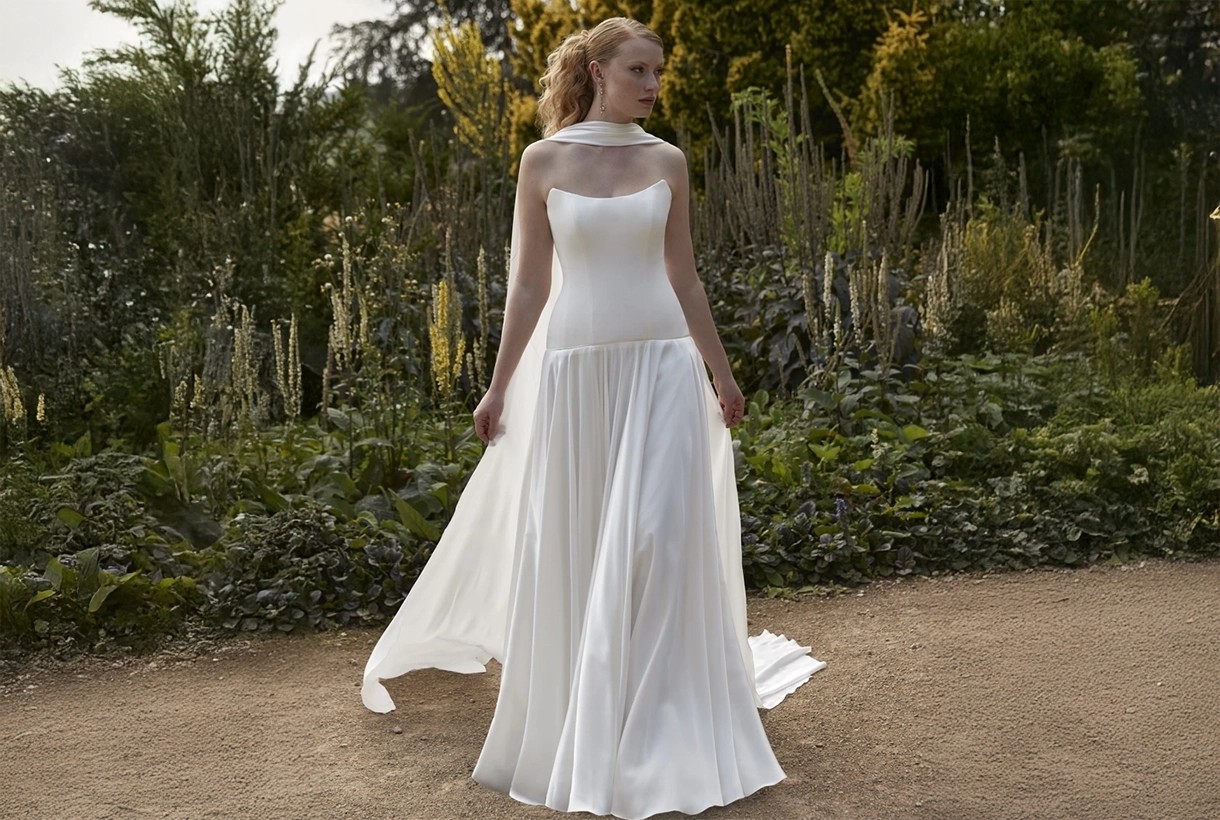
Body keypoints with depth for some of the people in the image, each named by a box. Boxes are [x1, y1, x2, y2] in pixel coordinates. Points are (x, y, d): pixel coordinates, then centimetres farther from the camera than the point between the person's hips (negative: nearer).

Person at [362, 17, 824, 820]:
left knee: (660, 538, -4)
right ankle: (575, 722, 26)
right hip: (575, 368, 0)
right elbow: (529, 283, 2)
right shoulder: (544, 160, 1)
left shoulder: (668, 161, 5)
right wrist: (498, 388, 1)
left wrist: (723, 376, 11)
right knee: (569, 547, 7)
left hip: (662, 366, 1)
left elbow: (684, 277, 10)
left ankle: (661, 727, 10)